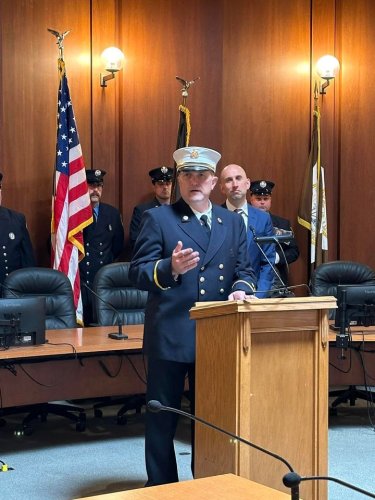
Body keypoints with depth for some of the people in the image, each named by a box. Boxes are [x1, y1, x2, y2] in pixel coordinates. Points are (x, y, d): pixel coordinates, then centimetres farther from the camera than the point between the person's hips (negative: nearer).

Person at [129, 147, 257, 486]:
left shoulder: (233, 223, 13)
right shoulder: (157, 219, -1)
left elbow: (244, 269, 11)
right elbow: (137, 272, -7)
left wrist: (241, 288, -11)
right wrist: (170, 268, -26)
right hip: (169, 336, -4)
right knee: (162, 417, 4)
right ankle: (161, 485, 17)